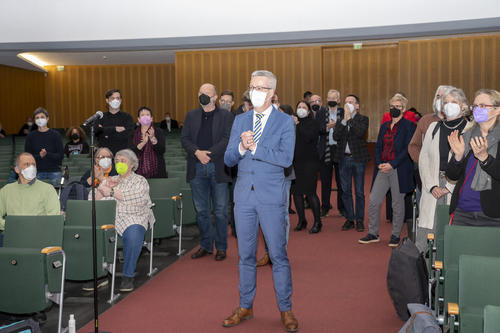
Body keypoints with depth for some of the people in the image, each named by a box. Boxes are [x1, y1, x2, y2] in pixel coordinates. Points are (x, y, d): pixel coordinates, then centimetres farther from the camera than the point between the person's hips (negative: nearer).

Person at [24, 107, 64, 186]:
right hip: (37, 173, 1)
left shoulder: (55, 135, 0)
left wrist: (47, 154, -20)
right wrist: (39, 156, -15)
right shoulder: (31, 136, 5)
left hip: (54, 172, -1)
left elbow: (61, 155, -4)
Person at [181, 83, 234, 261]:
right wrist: (197, 152, -13)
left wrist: (209, 153, -17)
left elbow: (227, 140, -7)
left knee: (220, 210, 2)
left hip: (218, 168, -3)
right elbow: (184, 139, 5)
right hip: (197, 168, 3)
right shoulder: (191, 115, 12)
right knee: (201, 210, 9)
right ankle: (205, 245, 22)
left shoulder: (226, 116, 3)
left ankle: (221, 247, 14)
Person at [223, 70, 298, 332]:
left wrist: (254, 147, -17)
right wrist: (241, 147, -15)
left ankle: (286, 310, 17)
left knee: (278, 255, 2)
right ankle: (245, 307, 27)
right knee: (246, 255, 13)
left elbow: (286, 158, -15)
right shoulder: (240, 120, 10)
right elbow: (228, 160, 5)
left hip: (271, 197, -4)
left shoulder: (285, 122, -2)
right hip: (244, 196, 4)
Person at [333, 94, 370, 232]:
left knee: (359, 192, 2)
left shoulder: (363, 119, 0)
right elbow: (336, 137, -7)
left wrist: (350, 118, -14)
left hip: (358, 159, -3)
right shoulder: (340, 120, 9)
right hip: (343, 159, 3)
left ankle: (359, 220, 12)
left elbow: (360, 133, -19)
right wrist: (344, 120, -13)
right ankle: (349, 219, 19)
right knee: (346, 191, 9)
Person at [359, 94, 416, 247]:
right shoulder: (384, 126, 16)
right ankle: (373, 233, 14)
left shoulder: (408, 126, -3)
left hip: (399, 170, -5)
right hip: (382, 169, 5)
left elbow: (407, 149, -10)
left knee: (397, 204, 4)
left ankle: (395, 235, 17)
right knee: (373, 201, 2)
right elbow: (378, 147, 14)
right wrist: (379, 163, -3)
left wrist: (392, 164, -16)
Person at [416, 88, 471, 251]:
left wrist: (450, 187, -10)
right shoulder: (434, 128, 13)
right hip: (433, 190, 3)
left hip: (457, 192, -3)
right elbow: (423, 159, 10)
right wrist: (432, 186, -2)